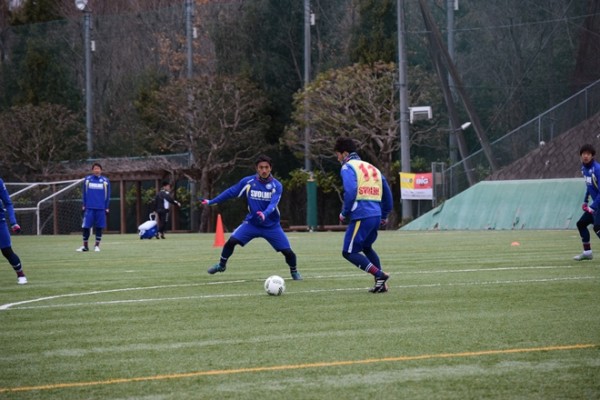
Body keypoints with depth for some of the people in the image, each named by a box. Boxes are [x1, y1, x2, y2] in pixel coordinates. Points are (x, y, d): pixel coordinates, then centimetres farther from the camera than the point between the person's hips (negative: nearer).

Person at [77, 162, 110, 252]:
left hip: (101, 208, 0)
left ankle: (97, 245, 12)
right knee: (86, 227, -2)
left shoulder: (105, 181, 3)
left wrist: (106, 208, 4)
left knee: (99, 227, 2)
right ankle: (85, 246, 8)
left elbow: (107, 195, 7)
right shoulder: (87, 180, 5)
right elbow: (84, 194, 10)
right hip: (89, 208, 0)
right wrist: (83, 205, 5)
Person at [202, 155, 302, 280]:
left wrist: (265, 214, -47)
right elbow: (231, 192, 3)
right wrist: (211, 202, 5)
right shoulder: (248, 182, -7)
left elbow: (273, 204, -26)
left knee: (288, 251, -9)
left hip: (271, 226, -1)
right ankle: (221, 265, 8)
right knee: (231, 241, -17)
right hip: (251, 223, 1)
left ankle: (294, 271, 22)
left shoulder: (276, 185, -12)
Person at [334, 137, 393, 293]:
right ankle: (381, 283, 13)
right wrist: (384, 215, 29)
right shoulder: (372, 168, 22)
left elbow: (350, 191, -18)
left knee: (349, 252, -2)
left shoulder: (348, 168, -2)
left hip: (361, 216, -8)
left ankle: (379, 275, -15)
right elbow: (387, 193, 23)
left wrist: (344, 213, -7)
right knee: (366, 247, 25)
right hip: (376, 215, 8)